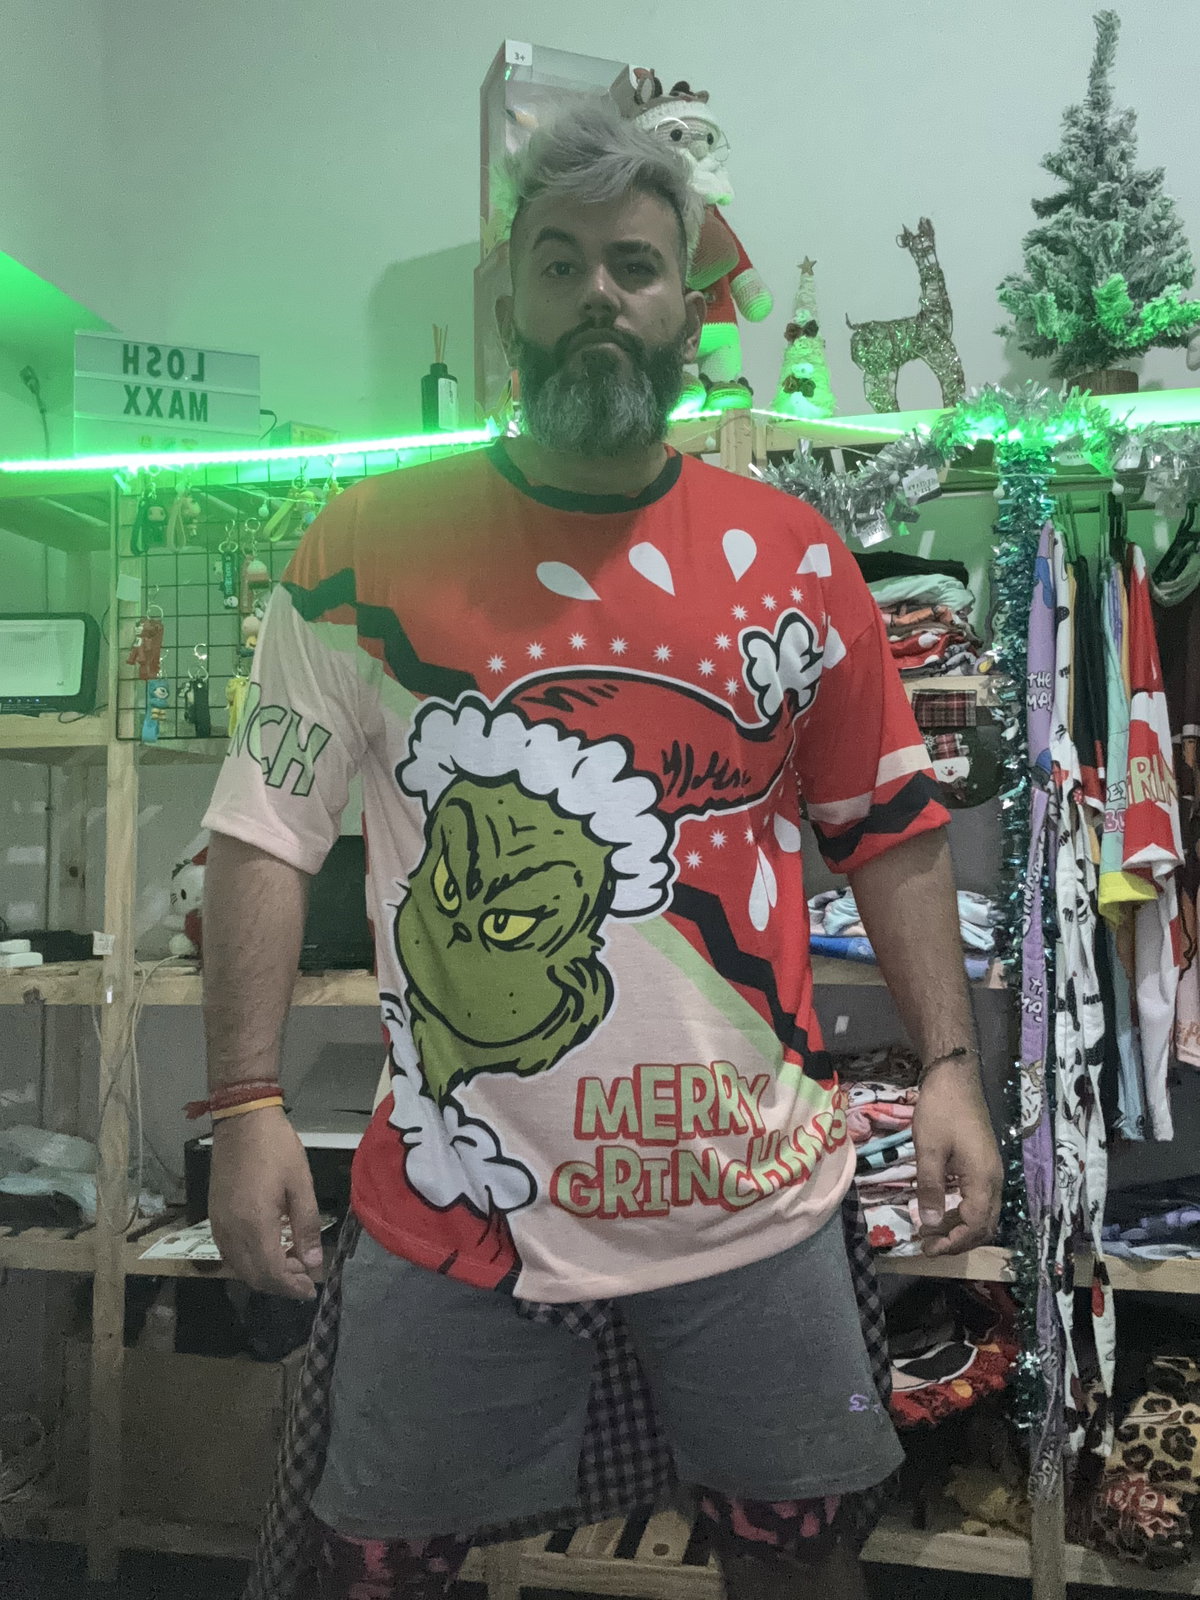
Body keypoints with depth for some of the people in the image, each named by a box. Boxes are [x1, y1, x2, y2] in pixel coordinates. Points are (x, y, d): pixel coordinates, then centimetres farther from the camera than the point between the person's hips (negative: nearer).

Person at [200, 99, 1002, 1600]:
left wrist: (948, 1064, 1)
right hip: (457, 1198, -1)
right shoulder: (372, 545, -3)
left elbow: (890, 825, 7)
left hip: (752, 1195, 2)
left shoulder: (790, 554, 2)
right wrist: (246, 1105, -9)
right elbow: (267, 825, -3)